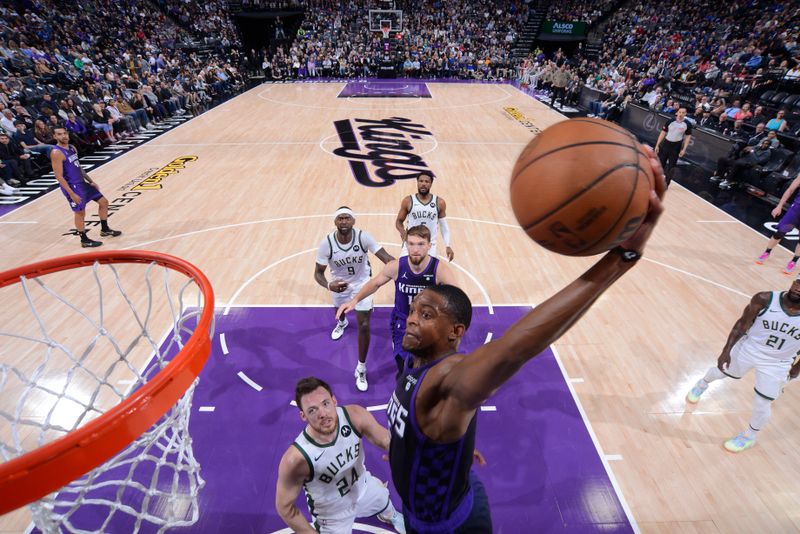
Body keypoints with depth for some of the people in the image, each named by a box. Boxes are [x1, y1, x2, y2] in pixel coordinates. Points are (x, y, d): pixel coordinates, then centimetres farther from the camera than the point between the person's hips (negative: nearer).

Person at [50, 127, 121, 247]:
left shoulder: (72, 148, 8)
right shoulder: (56, 153, -19)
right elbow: (59, 176, -21)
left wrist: (91, 181, 18)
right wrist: (72, 194, -24)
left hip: (82, 183, 9)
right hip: (72, 187, -9)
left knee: (104, 202, 14)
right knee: (80, 212, 0)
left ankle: (105, 230, 27)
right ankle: (85, 240, 14)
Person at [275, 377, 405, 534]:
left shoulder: (354, 416, -32)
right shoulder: (296, 459, -38)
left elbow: (387, 440, -26)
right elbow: (284, 507, -22)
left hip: (364, 487, 4)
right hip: (332, 515, -4)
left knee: (385, 503, 32)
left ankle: (390, 516, 67)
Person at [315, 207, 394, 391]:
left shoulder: (363, 237, -30)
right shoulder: (327, 243, -28)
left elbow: (386, 257, -31)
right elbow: (318, 273, -20)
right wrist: (329, 286, -42)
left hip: (362, 282, -2)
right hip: (339, 283, 2)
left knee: (364, 326, -8)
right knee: (339, 309, 32)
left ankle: (361, 369, 11)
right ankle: (342, 323, 74)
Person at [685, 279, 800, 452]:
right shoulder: (764, 300, -25)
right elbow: (742, 324, -12)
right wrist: (726, 350, -14)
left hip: (776, 365, 0)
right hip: (748, 348, 0)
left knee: (762, 405, 6)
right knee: (720, 372, 22)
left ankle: (749, 436, 35)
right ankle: (702, 384, 58)